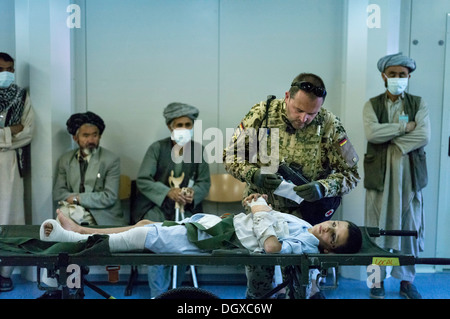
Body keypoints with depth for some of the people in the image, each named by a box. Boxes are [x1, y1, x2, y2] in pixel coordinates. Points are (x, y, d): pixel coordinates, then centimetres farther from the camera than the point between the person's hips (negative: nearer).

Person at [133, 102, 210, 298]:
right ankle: (158, 293, -6)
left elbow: (205, 182, 3)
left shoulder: (198, 150, 5)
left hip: (185, 207, 2)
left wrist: (194, 192, -21)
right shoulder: (157, 148, -2)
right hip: (156, 205, -2)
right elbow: (142, 180, -8)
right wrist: (168, 192, -23)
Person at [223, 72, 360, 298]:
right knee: (257, 282, 4)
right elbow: (231, 155, -5)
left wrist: (322, 188, -28)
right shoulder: (262, 113, -11)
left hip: (304, 211, -1)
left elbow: (351, 173, -8)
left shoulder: (329, 125, -13)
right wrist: (253, 174, -24)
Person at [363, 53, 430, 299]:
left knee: (409, 226, 7)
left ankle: (407, 280, 21)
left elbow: (424, 136, -7)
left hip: (410, 173, 1)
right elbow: (371, 133, -13)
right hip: (380, 173, -1)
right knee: (378, 226, 3)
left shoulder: (418, 104, 8)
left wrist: (391, 143, -11)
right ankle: (378, 279, 16)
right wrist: (404, 126, -10)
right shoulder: (372, 105, 6)